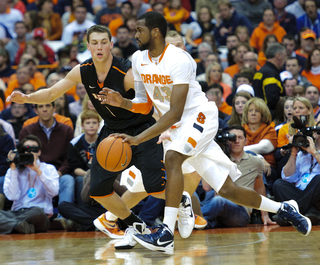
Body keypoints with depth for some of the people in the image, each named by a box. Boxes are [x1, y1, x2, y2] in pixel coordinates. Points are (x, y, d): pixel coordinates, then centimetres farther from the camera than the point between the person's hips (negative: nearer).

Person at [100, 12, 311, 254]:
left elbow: (175, 113, -27)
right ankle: (282, 208, 25)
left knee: (172, 158, -33)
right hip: (177, 128, 7)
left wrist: (139, 138, -32)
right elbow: (145, 106, 9)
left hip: (200, 116, -7)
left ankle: (166, 236, -34)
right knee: (227, 190, 6)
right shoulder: (139, 60, 1)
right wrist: (122, 103, -13)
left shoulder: (179, 60, -22)